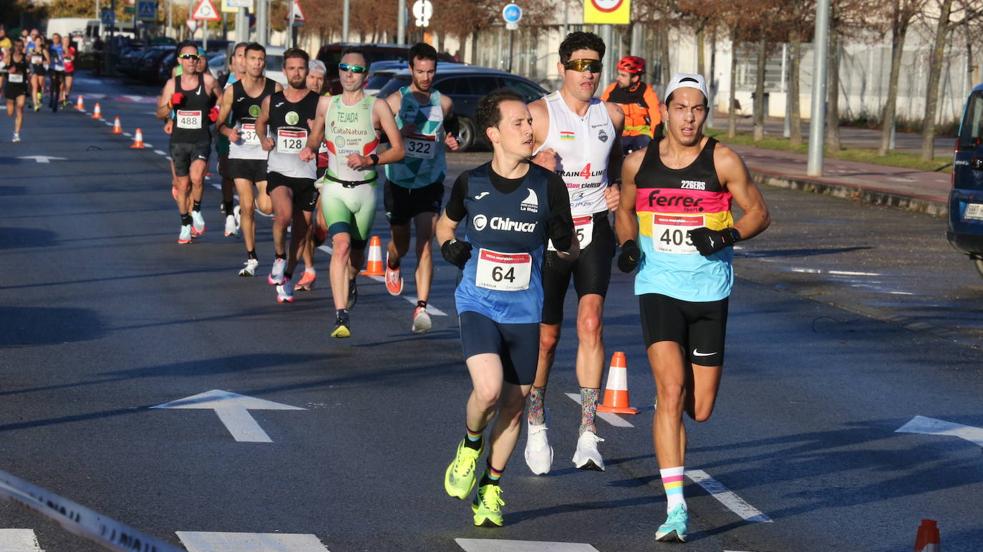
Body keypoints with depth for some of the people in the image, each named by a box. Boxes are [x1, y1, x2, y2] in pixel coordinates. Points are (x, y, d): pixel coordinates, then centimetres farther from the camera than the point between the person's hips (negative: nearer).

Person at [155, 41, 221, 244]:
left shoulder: (208, 81, -3)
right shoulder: (172, 84, 3)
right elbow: (160, 113, 8)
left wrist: (217, 110, -4)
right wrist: (170, 104, -12)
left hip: (201, 140, -3)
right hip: (179, 141, 3)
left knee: (196, 177, -27)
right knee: (182, 185, 10)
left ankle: (196, 210, -1)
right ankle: (185, 226, 26)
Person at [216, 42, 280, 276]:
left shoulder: (275, 89, -2)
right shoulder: (232, 91, 0)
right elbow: (221, 122, 6)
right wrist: (229, 132, -15)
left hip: (266, 154, -1)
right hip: (240, 154, 1)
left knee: (267, 206, -12)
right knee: (247, 207, 1)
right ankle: (251, 258, 12)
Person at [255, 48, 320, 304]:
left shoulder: (319, 103, -1)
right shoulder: (272, 101, 5)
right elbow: (260, 122, 26)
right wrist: (263, 139, 6)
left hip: (307, 174, 1)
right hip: (279, 170, -1)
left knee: (301, 230, 7)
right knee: (284, 214, -28)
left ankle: (286, 278, 26)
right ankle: (279, 258, -2)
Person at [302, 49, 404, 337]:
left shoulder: (377, 107, -4)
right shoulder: (326, 104, 4)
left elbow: (398, 150, -3)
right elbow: (316, 137, 22)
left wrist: (369, 160, -16)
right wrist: (310, 148, -1)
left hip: (365, 190, 0)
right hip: (334, 187, 0)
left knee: (356, 251, 14)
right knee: (341, 244, -21)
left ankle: (349, 284, 50)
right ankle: (341, 316, -27)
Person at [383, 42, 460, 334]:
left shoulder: (444, 104, 3)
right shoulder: (396, 101, -4)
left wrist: (452, 141, -1)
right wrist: (398, 133, -24)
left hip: (430, 184, 0)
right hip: (398, 182, 0)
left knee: (424, 245, -15)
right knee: (400, 245, 14)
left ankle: (421, 307, -22)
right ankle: (392, 263, 52)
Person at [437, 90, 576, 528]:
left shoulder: (548, 186, -5)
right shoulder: (471, 183, -4)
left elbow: (570, 252, 5)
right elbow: (446, 223, 15)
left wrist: (564, 241, -12)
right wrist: (448, 246, -1)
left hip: (524, 310, 1)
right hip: (477, 305, -1)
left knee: (514, 403, 7)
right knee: (488, 389, -21)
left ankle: (491, 488, 28)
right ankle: (470, 447, 12)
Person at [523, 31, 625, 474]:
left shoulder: (612, 116, 8)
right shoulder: (539, 114, -5)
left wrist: (618, 189, 6)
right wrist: (537, 166, -23)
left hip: (595, 228, 2)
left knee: (591, 321, -16)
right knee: (546, 337, 4)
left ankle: (588, 430, -17)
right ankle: (536, 422, 25)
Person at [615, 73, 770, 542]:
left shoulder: (723, 161, -4)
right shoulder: (639, 163, 2)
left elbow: (758, 212, 2)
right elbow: (625, 211, 18)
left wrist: (727, 236, -16)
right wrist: (628, 244, -2)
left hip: (709, 292, 0)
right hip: (658, 288, 0)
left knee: (699, 409, 6)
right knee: (670, 391, -17)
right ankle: (675, 507, -18)